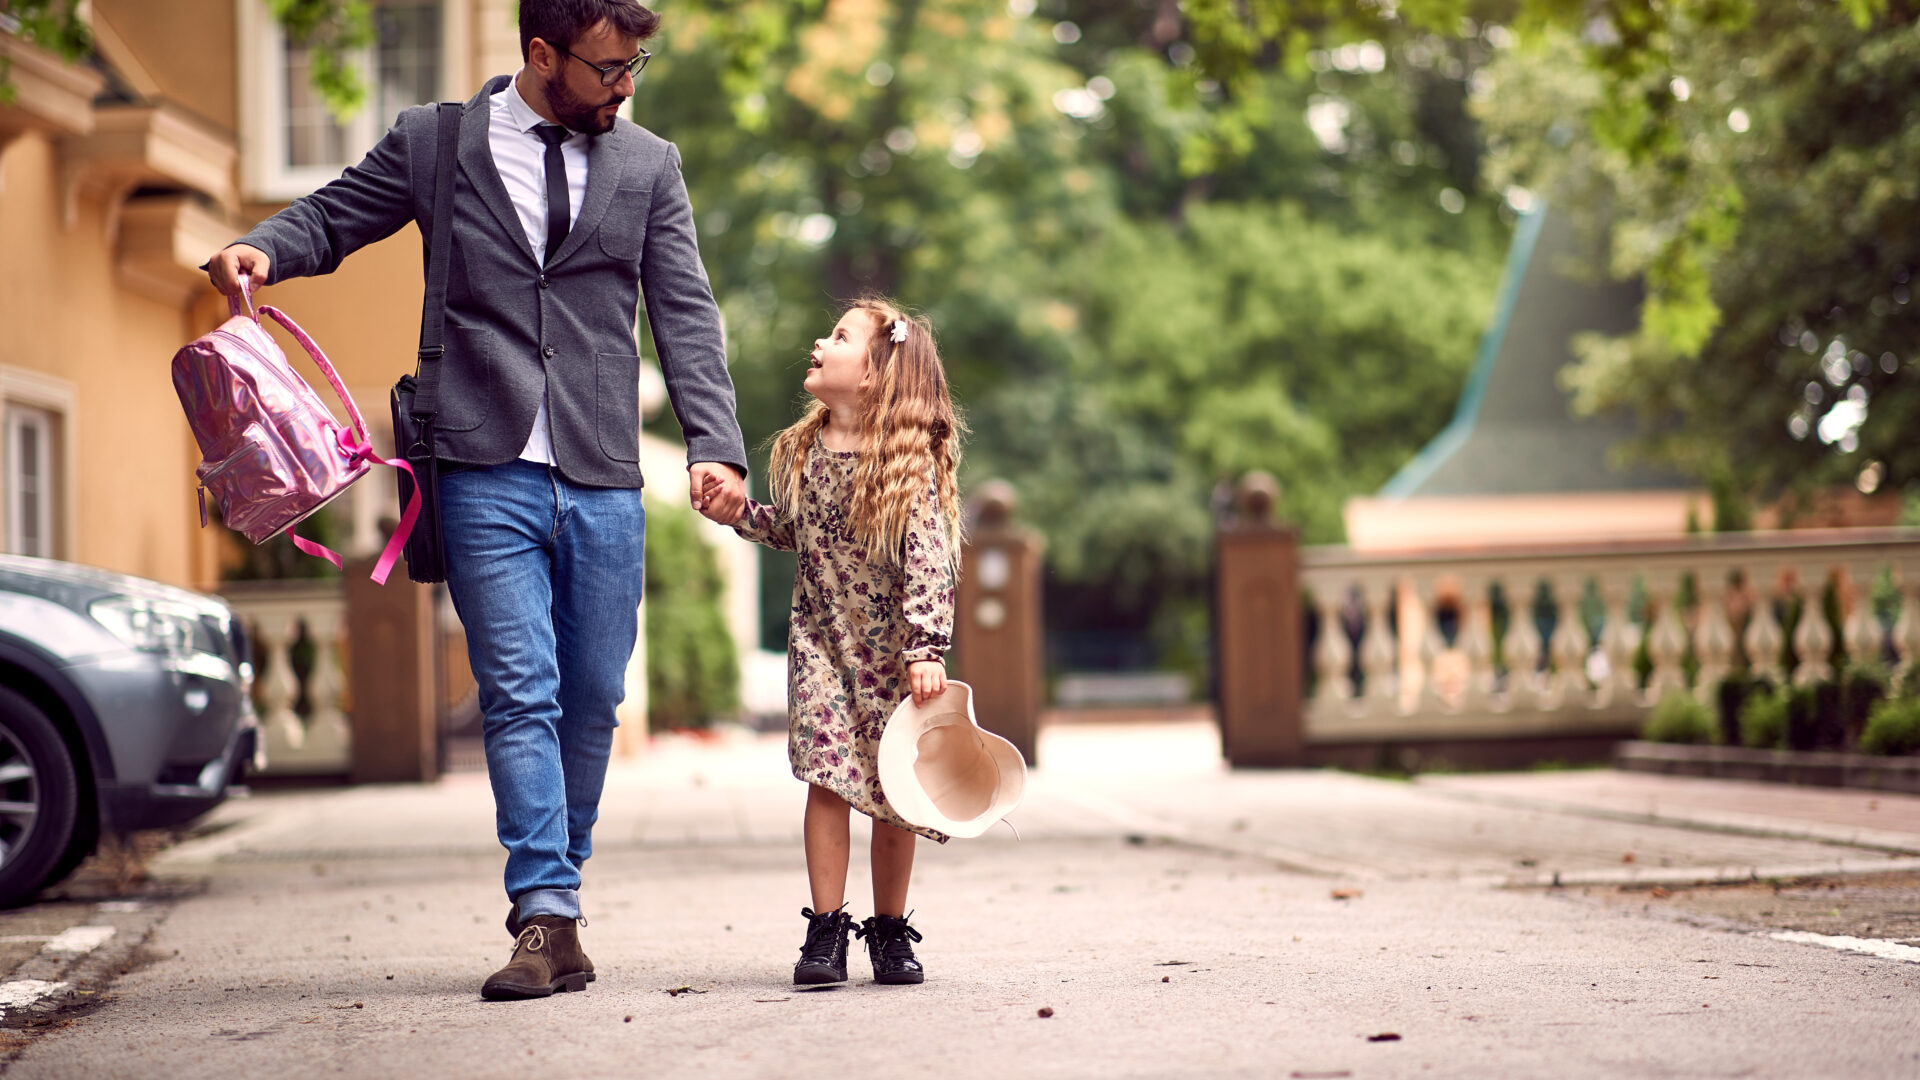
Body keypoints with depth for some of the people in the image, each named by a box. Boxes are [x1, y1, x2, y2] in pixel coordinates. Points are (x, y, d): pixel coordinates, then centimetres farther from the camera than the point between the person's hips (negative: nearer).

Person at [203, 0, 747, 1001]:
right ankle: (546, 918, -9)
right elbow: (333, 216, 13)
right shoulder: (431, 142, 6)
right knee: (519, 693, -8)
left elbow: (685, 315, 7)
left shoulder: (649, 165, 11)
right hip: (487, 472, -3)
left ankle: (559, 882, 24)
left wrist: (714, 445, -6)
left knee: (592, 696, 7)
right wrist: (261, 249, -11)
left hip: (603, 479, 3)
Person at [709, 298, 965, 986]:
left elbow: (928, 562, -18)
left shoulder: (912, 461, -14)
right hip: (821, 639, 3)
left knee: (893, 789, 3)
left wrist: (926, 648, -25)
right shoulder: (800, 449, 2)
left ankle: (890, 931, 15)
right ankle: (826, 930, -3)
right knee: (828, 776, -7)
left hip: (892, 647, -3)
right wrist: (736, 512, 2)